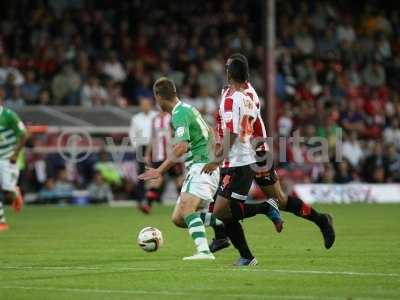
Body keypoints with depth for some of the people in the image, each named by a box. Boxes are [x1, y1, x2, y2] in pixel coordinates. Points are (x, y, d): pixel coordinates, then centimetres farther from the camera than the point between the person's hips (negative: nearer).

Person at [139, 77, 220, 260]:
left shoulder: (180, 113, -12)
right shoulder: (187, 109, 19)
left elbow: (182, 147, -24)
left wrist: (160, 170, -26)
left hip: (202, 166, -10)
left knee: (186, 208, -28)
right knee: (178, 219, 4)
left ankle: (204, 251, -42)